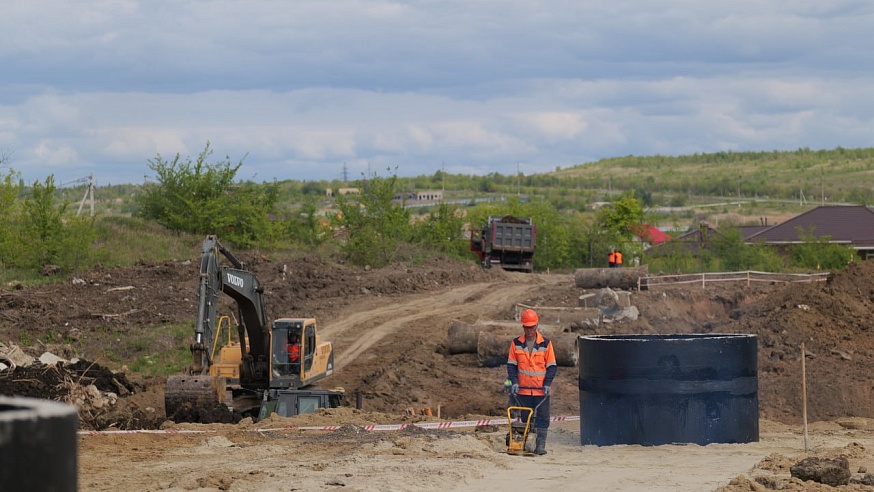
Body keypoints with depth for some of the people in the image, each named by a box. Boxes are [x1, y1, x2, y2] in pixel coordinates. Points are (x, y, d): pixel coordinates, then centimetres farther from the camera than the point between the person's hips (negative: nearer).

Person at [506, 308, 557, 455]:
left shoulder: (546, 344, 0)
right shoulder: (516, 344, 3)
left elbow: (552, 366, 2)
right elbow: (511, 365, 5)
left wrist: (547, 384, -9)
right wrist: (514, 382, -8)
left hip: (541, 390, -1)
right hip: (523, 389, 1)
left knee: (542, 418, -3)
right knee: (525, 419, 7)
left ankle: (540, 445, 0)